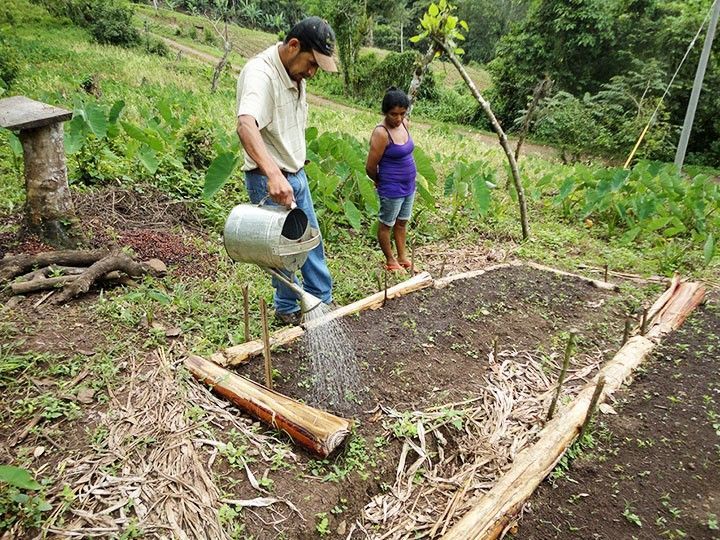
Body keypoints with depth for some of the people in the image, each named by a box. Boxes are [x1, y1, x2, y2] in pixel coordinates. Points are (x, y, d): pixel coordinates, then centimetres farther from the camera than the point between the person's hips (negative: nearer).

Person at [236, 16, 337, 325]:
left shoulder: (295, 73, 4)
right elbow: (246, 126, -43)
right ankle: (287, 309, 25)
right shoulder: (260, 73, -24)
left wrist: (294, 171, 19)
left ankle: (322, 300, 32)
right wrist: (274, 173, -57)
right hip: (269, 181, -9)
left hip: (295, 174, 9)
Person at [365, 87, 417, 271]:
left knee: (402, 222, 20)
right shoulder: (381, 133, -23)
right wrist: (381, 182, -1)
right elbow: (370, 168, -17)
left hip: (408, 185, 8)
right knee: (386, 224, 12)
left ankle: (402, 256, 36)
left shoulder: (404, 124, -1)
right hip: (392, 189, -8)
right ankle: (390, 260, 29)